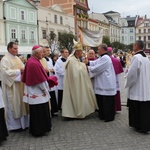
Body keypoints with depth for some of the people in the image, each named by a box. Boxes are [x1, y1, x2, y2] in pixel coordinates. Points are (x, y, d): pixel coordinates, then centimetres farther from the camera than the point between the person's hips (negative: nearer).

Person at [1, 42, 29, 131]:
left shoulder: (17, 58, 14)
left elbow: (23, 67, 19)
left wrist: (24, 69, -4)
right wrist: (19, 71, -16)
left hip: (20, 85, 8)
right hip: (12, 86, -8)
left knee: (21, 104, 11)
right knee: (13, 105, 0)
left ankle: (22, 123, 22)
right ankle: (14, 125, 12)